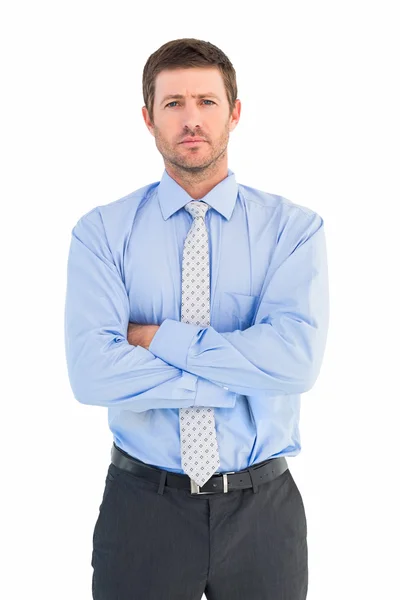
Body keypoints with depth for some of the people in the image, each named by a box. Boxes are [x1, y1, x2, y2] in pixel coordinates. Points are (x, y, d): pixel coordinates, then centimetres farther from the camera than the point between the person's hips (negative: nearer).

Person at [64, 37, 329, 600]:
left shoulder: (294, 226, -5)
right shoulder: (102, 231, -5)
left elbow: (297, 358, -20)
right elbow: (92, 373, -18)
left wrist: (159, 339, -15)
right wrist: (243, 375, -17)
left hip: (263, 509, 1)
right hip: (142, 506, 0)